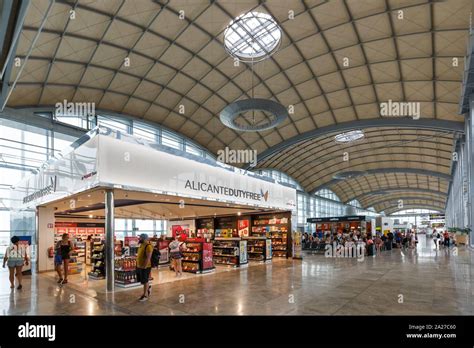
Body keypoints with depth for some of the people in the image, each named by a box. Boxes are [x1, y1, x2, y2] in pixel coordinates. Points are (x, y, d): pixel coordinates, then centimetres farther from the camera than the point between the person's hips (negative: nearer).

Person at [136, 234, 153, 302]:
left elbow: (148, 258, -24)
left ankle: (145, 295, 18)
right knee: (141, 280, 17)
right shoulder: (141, 245, 9)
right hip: (139, 266, 9)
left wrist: (144, 267, -24)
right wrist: (138, 265, 18)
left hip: (145, 267, -9)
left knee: (145, 281, 4)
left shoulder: (148, 246, -21)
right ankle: (148, 287, 40)